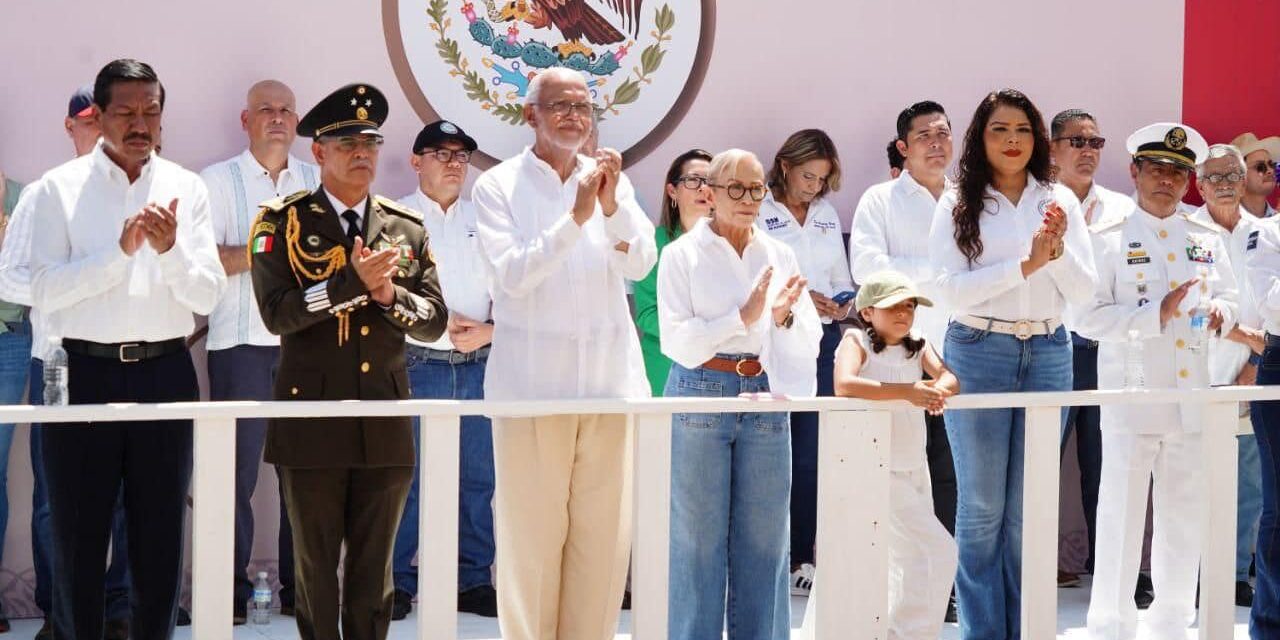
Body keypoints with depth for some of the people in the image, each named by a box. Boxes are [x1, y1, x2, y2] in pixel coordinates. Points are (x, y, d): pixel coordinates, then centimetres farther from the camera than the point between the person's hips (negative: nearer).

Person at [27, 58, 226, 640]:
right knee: (78, 538, 5)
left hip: (165, 373, 2)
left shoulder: (186, 189, 6)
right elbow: (44, 292, -9)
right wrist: (120, 251, -18)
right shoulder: (59, 188, 1)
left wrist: (170, 249, -17)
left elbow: (207, 296, 1)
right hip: (85, 371, -2)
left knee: (161, 537, 10)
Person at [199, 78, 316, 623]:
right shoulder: (218, 180, 6)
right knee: (238, 470, -2)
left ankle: (299, 589, 9)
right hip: (241, 343, -3)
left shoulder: (317, 182, 16)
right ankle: (232, 592, 4)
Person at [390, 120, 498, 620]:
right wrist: (441, 327, -14)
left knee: (478, 478, 6)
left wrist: (489, 330, -6)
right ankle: (397, 583, 8)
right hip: (418, 365, -4)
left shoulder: (482, 220, 14)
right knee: (406, 478, -2)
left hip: (479, 365, 4)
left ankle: (474, 581, 15)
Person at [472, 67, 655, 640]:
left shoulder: (608, 180, 11)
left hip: (608, 377, 3)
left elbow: (641, 265, 0)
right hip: (532, 385, -3)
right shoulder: (498, 186, 0)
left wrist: (613, 205, -17)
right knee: (531, 533, 0)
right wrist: (576, 218, -21)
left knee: (605, 534, 6)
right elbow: (512, 275, -12)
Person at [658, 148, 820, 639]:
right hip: (702, 395, -3)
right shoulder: (682, 254, -1)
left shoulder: (780, 256, 10)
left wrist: (784, 318, -12)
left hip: (765, 398, 3)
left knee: (764, 539, 6)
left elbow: (809, 342, 8)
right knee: (699, 537, 1)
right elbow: (677, 340, -9)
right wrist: (744, 317, -16)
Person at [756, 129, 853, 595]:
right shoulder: (758, 214, -1)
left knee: (810, 455, 3)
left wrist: (845, 303, -1)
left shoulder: (827, 214, 16)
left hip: (822, 340, 4)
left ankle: (801, 557, 9)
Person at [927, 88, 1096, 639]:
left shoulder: (1059, 200, 7)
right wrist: (1026, 263, -16)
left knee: (1028, 509, 8)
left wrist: (1058, 249, -14)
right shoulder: (958, 205, 0)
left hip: (1048, 354, 2)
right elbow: (951, 288, -10)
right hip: (978, 352, -2)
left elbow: (1083, 292, 5)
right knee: (982, 506, 3)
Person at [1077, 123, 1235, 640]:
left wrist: (1219, 312, -5)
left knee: (1184, 515, 10)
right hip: (1131, 393, -5)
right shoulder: (1108, 241, -2)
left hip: (1192, 397, 5)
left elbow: (1228, 298, 19)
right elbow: (1087, 316, -10)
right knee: (1122, 514, -4)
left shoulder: (1207, 241, 13)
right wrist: (1156, 315, -18)